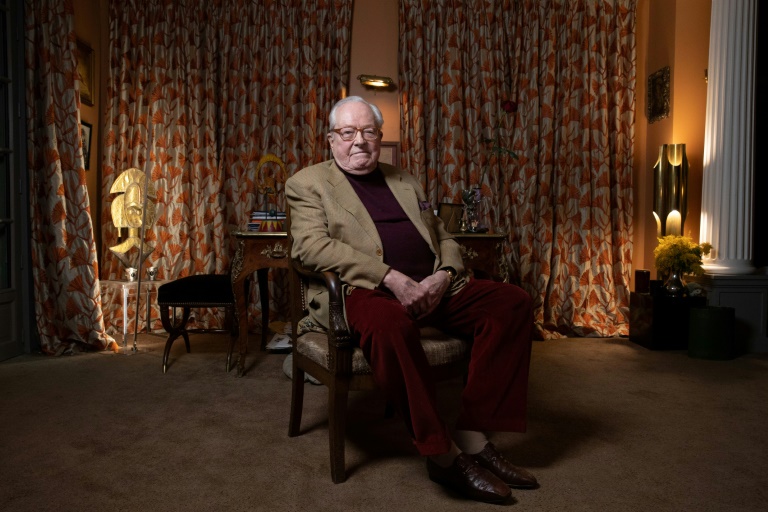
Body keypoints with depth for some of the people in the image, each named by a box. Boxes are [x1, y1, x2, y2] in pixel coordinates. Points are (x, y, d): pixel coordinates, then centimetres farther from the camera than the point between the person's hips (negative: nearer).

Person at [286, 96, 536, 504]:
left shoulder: (405, 182, 25)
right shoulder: (309, 183, 9)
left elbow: (444, 239, 22)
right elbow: (310, 245, -9)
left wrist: (445, 275, -4)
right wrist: (391, 277, -19)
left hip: (432, 287, 6)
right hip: (362, 289, -5)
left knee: (511, 302, -14)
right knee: (389, 323, -39)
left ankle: (473, 437, -12)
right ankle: (443, 455, -22)